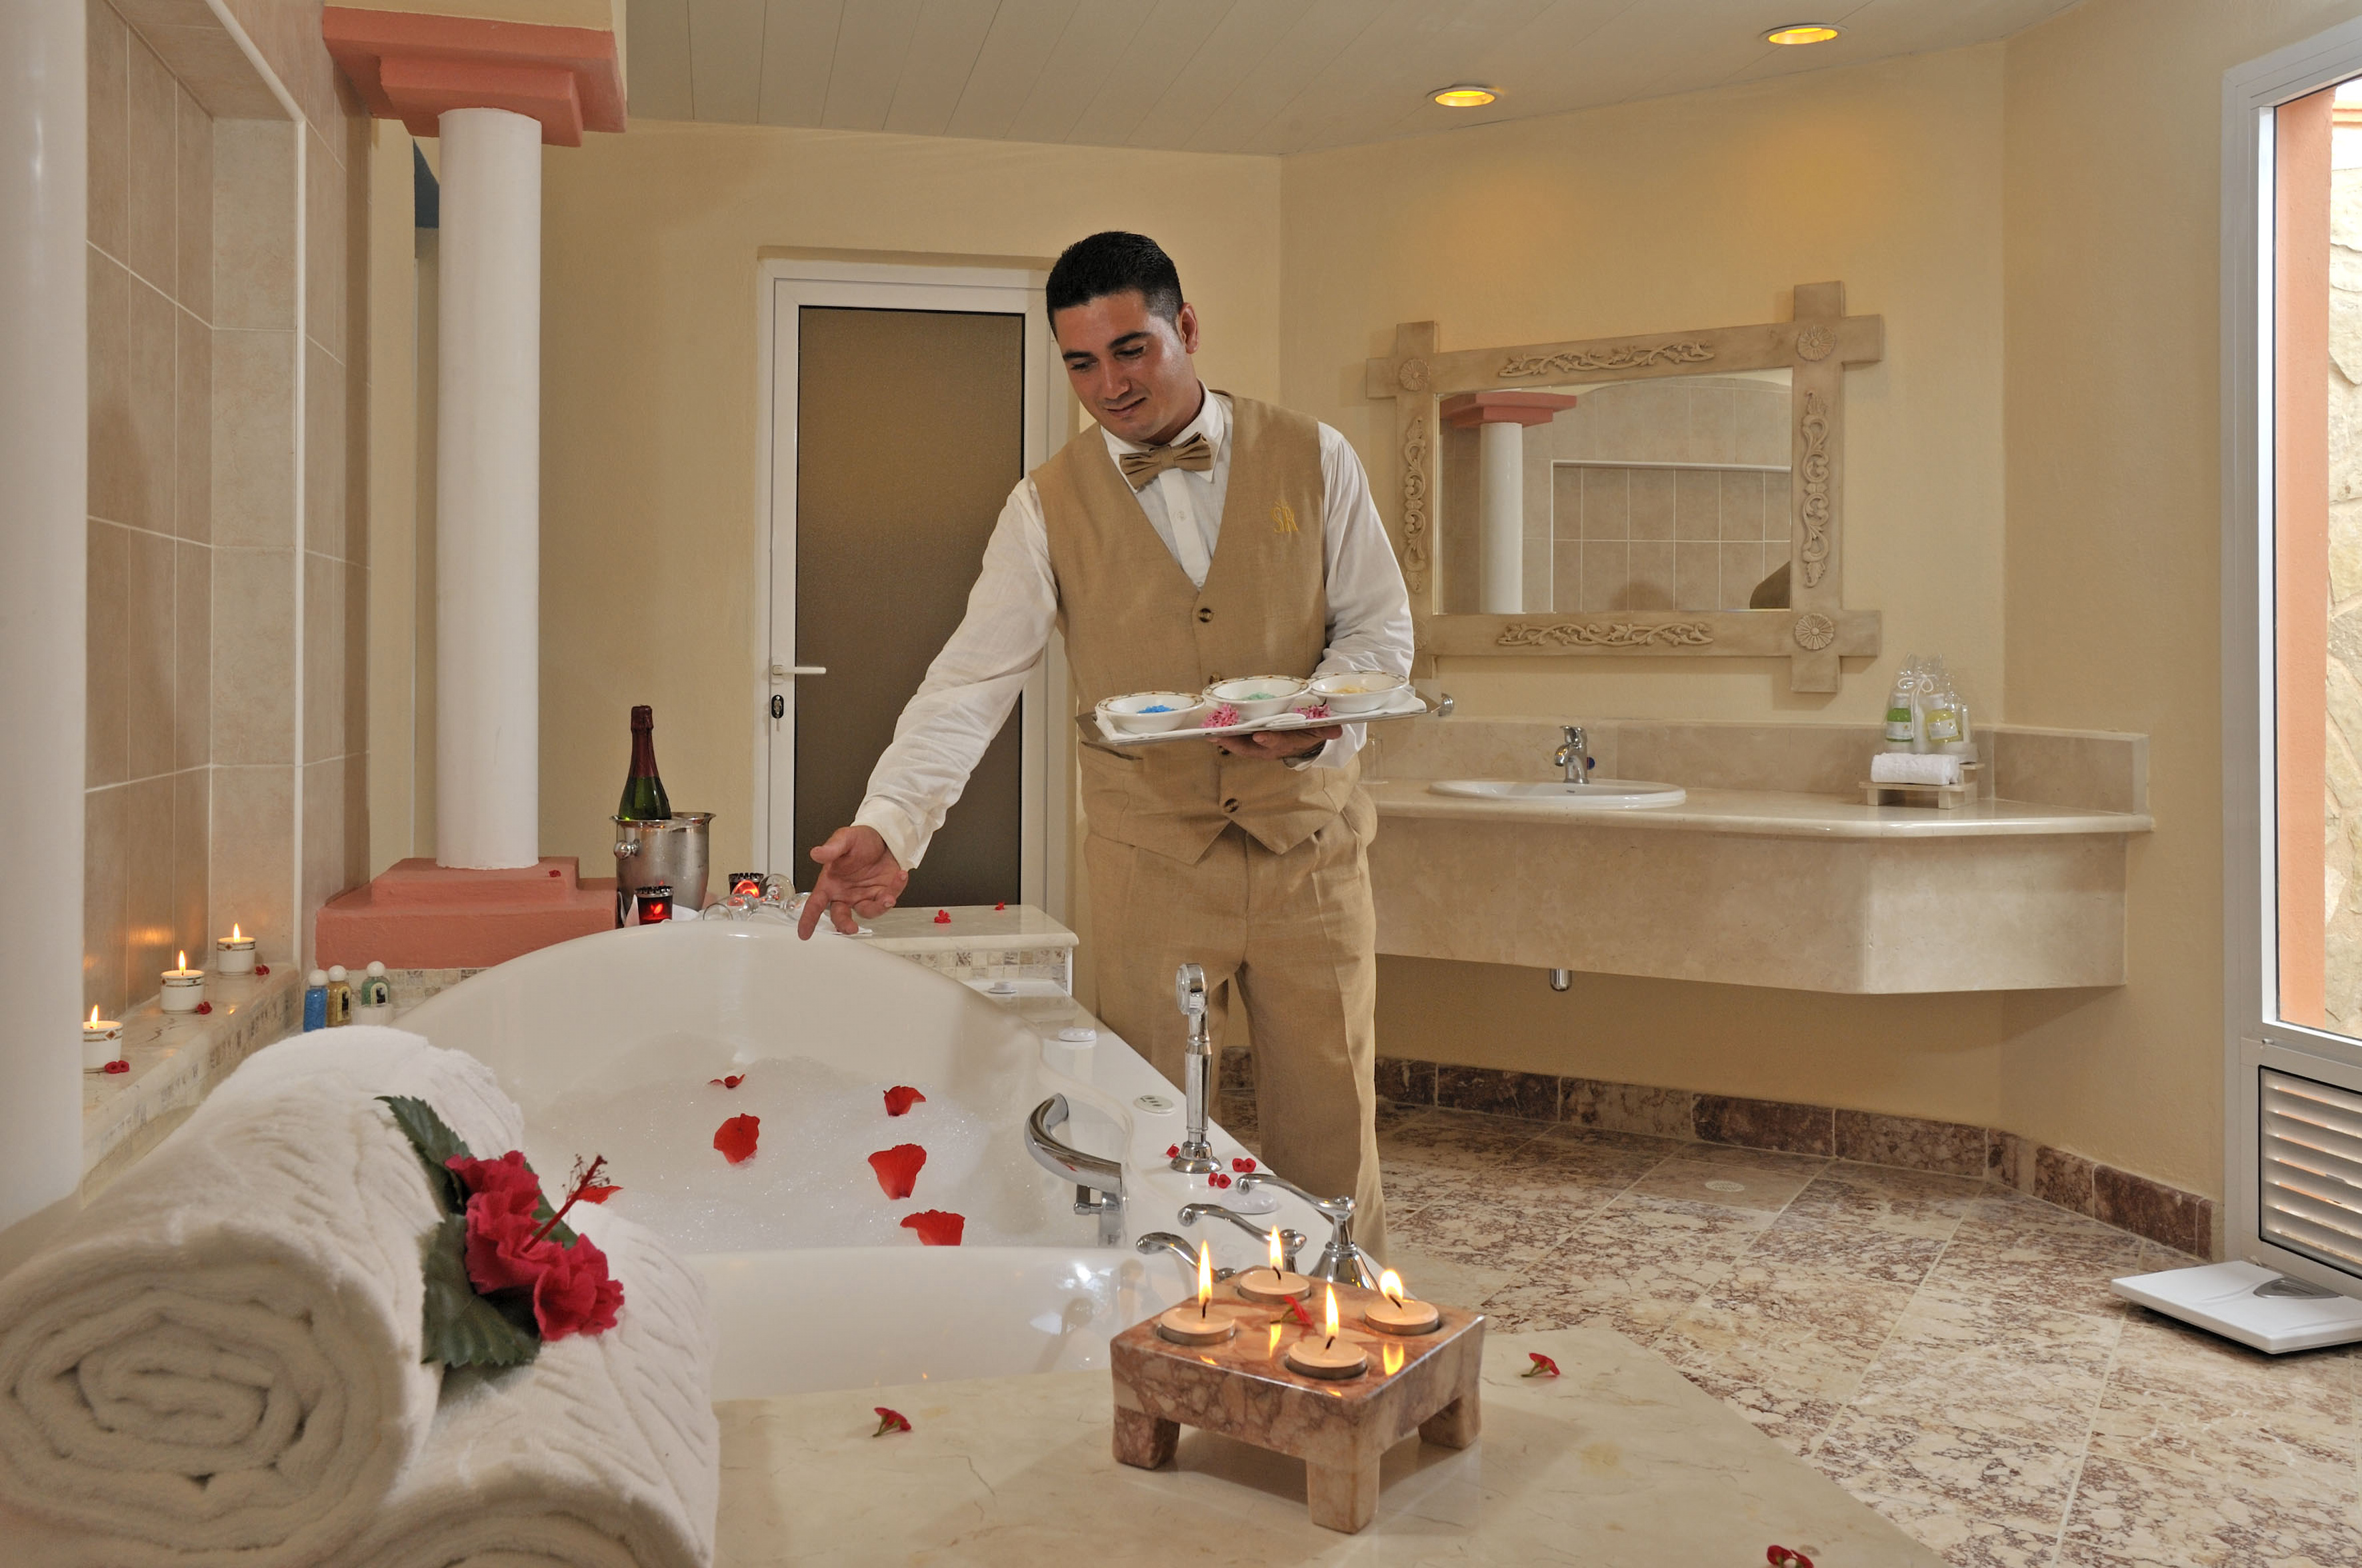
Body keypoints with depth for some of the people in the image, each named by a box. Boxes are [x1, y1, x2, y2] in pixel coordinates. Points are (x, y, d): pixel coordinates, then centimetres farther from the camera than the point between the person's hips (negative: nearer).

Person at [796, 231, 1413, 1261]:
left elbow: (1380, 624, 6)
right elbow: (972, 677, -8)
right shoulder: (1049, 506, 0)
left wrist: (1322, 713, -16)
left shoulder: (1313, 460, 2)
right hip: (1149, 858, 0)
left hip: (1309, 840, 1)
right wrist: (888, 825, -22)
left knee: (1328, 1125, 9)